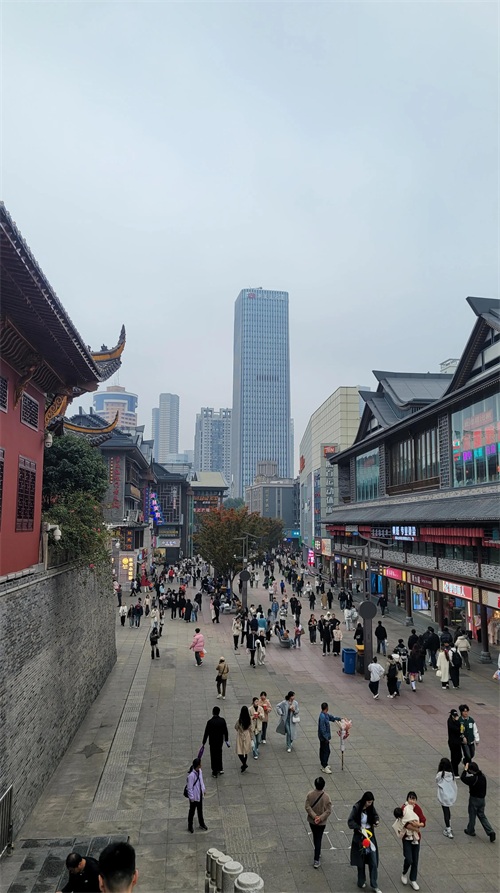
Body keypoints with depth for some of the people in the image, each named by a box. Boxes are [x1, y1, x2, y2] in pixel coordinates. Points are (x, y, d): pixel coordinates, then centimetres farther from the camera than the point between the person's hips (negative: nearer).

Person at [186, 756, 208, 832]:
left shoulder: (199, 771, -10)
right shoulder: (191, 775, -33)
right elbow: (190, 788, -23)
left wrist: (203, 789, 14)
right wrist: (191, 798, -16)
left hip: (200, 794, 7)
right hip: (194, 796, -7)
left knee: (200, 810, 26)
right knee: (192, 811, 16)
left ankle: (201, 824, 46)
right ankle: (190, 826, 38)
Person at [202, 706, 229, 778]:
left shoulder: (210, 722, -20)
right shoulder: (222, 720, -10)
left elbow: (206, 733, -14)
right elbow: (225, 731, -1)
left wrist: (203, 742, -3)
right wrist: (226, 740, 12)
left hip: (212, 741, -3)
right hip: (220, 740, 3)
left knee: (213, 756, 10)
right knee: (219, 754, 24)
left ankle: (215, 773, 17)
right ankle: (220, 769, 30)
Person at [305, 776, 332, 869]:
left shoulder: (310, 794, -17)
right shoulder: (326, 796, -21)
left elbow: (307, 807, -16)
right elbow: (328, 811, -18)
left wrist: (315, 816, -17)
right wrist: (320, 818, -16)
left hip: (311, 820, 2)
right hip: (321, 822, -2)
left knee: (315, 837, 25)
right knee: (318, 839, 8)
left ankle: (317, 852, 46)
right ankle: (316, 860, 8)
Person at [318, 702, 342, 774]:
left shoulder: (326, 715, 4)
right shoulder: (322, 717, -27)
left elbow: (332, 718, 22)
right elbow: (322, 729, -26)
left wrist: (339, 718, 25)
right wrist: (326, 738, -22)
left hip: (323, 737, 10)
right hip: (324, 738, -10)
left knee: (323, 750, 18)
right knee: (326, 751, -4)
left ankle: (323, 764, 29)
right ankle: (324, 767, 3)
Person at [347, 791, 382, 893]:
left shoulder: (371, 808, -6)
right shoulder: (357, 808, -20)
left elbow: (375, 815, 13)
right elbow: (350, 822, -20)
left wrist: (376, 821, -8)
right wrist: (360, 829, -31)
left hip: (370, 836, 4)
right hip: (359, 838, -4)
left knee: (374, 862, 4)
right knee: (361, 861, 11)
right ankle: (361, 882, 32)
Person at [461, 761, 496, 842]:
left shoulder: (473, 779, -29)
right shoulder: (483, 776, -6)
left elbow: (462, 778, -20)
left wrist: (465, 769, -12)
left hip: (474, 799, -7)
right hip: (482, 799, 7)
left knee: (472, 815, 13)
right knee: (481, 815, 20)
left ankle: (470, 831, 30)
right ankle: (490, 832, 10)